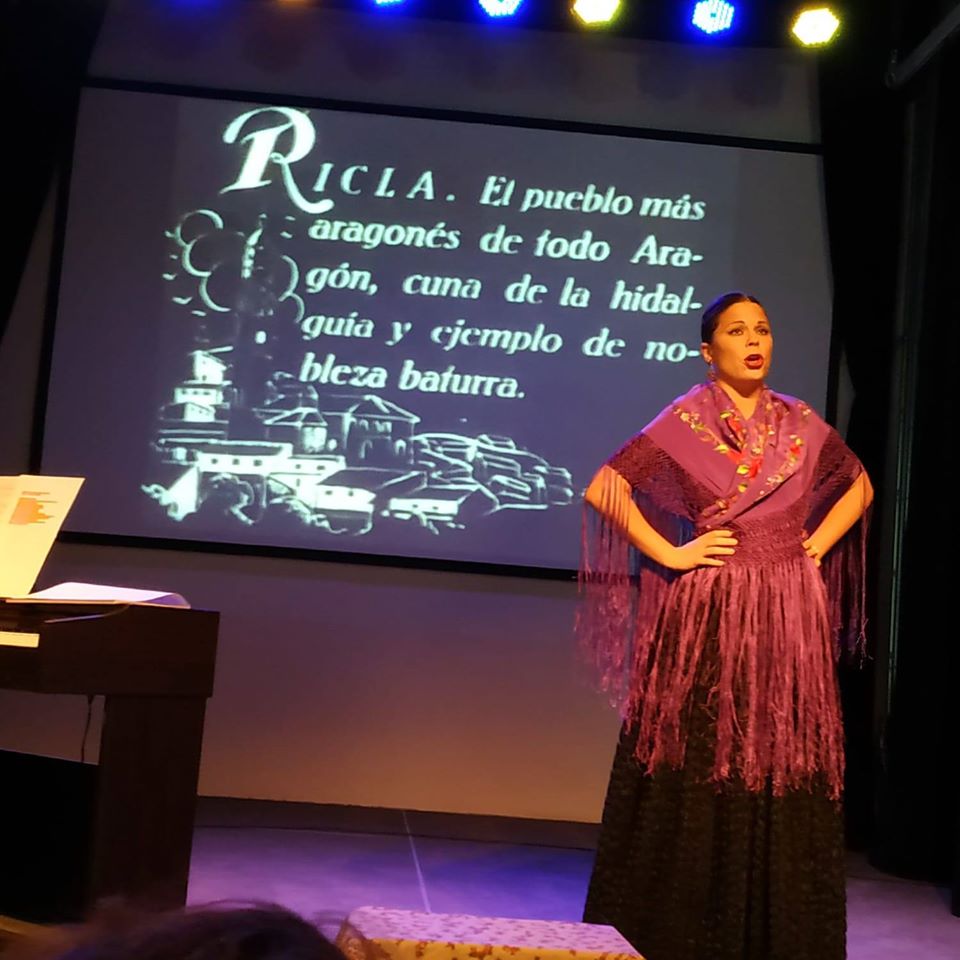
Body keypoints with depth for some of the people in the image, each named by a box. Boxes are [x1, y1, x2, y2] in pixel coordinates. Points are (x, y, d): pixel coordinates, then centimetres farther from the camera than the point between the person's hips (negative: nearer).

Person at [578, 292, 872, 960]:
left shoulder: (800, 422, 8)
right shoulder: (685, 420, -2)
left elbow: (859, 486, 22)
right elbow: (603, 490, -8)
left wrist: (816, 547, 8)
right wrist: (670, 555, -10)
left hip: (787, 623, 4)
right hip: (708, 617, -3)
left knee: (782, 773, 4)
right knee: (697, 773, -1)